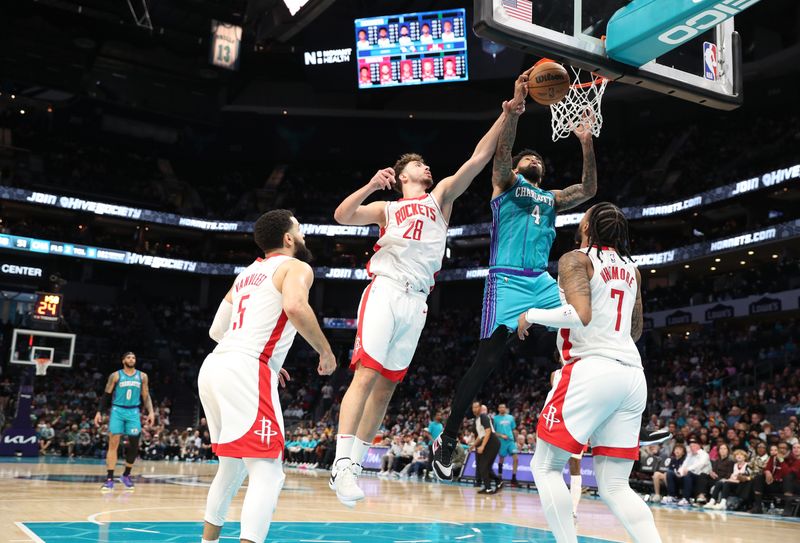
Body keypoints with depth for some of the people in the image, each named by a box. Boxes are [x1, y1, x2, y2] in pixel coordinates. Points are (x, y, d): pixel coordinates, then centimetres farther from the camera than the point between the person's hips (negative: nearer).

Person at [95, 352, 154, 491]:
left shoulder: (142, 376, 7)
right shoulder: (116, 375, 1)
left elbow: (146, 396, 10)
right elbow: (106, 395, 3)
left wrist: (151, 412, -1)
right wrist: (99, 412, -4)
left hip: (133, 412, 2)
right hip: (118, 411, -2)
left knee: (134, 446, 2)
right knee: (113, 444, -9)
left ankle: (126, 475, 20)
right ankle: (110, 479, -8)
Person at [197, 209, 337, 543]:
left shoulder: (246, 274, 26)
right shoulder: (296, 267, 3)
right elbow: (295, 306, -20)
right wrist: (325, 351, -7)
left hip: (213, 367, 9)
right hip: (246, 373, -8)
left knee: (232, 468, 22)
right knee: (267, 474, -9)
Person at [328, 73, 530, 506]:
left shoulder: (440, 198, 20)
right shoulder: (386, 208, 17)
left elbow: (478, 158, 10)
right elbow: (341, 216, 1)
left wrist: (509, 113, 2)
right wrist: (371, 186, -13)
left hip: (416, 300, 3)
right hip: (384, 290, -3)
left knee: (387, 384, 3)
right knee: (366, 373, -15)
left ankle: (355, 462, 10)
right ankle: (342, 462, -17)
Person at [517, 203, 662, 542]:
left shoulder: (576, 259, -1)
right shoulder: (630, 268, 20)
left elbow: (580, 316, -17)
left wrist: (531, 315, -3)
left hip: (592, 371, -7)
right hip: (632, 375, 7)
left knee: (546, 466, 7)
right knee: (614, 486, 9)